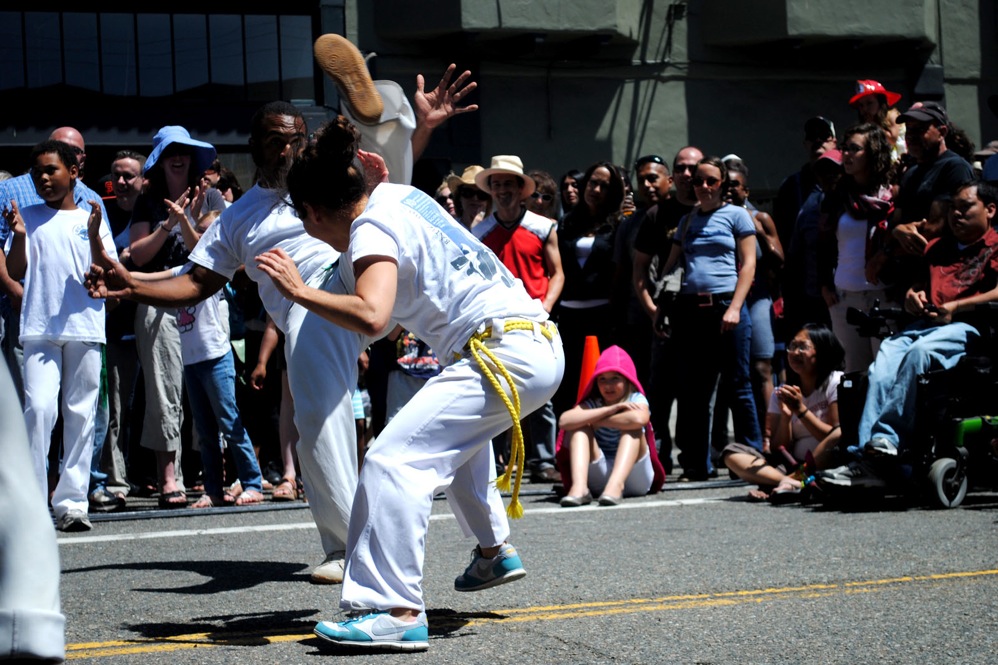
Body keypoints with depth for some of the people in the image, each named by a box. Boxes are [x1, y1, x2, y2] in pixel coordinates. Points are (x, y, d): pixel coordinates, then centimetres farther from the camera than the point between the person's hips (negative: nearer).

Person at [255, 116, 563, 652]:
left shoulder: (371, 234, -11)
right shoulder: (397, 194, 14)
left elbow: (372, 317, -29)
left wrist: (299, 291, -18)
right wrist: (378, 178, 28)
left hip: (504, 354, -10)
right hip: (540, 343, 10)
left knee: (394, 458, -19)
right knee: (455, 432, 38)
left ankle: (397, 613, -27)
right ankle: (494, 552, 45)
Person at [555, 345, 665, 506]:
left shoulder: (636, 400, -4)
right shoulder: (592, 404, 2)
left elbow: (640, 418, -31)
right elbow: (564, 421, -20)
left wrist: (598, 421, -16)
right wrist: (610, 409, -21)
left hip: (634, 477, -2)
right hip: (598, 479, 2)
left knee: (632, 427, -20)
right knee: (580, 427, -13)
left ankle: (616, 484, -40)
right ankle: (579, 487, -34)